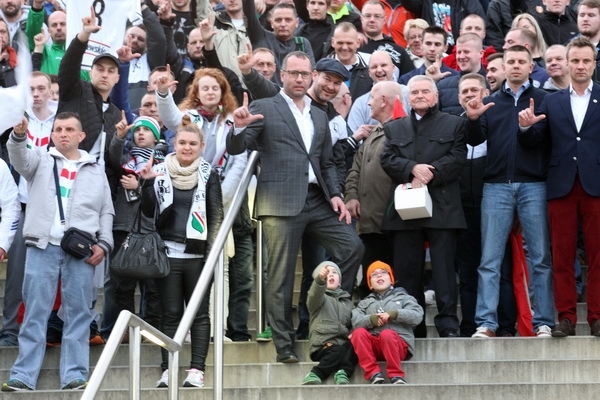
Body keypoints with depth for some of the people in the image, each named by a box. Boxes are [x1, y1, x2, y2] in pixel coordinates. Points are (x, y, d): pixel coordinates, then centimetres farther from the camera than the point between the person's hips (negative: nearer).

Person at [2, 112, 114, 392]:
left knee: (78, 314, 0)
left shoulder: (96, 171, 18)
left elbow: (107, 212, 16)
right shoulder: (41, 162, 15)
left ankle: (75, 376, 1)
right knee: (35, 313, -2)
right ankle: (23, 376, -3)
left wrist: (103, 244, 1)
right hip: (43, 246, -1)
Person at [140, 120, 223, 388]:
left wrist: (212, 252, -6)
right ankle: (168, 369, 5)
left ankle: (197, 369, 1)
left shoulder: (209, 175, 5)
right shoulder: (160, 172, 7)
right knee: (170, 313, 3)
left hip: (198, 255, -1)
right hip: (168, 253, 1)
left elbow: (216, 215, 3)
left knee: (199, 313, 0)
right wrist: (148, 183, -11)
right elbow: (149, 212, 4)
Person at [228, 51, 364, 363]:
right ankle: (284, 345, 1)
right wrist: (240, 127, -25)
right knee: (281, 274, -4)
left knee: (352, 247, -5)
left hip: (316, 200, 5)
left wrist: (335, 194, 7)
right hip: (281, 201, -5)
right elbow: (235, 149, -3)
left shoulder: (319, 116, 20)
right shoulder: (264, 109, 4)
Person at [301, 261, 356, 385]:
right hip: (323, 346, -4)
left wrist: (352, 335, 1)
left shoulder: (347, 301, 29)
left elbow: (352, 323, 26)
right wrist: (320, 279, -36)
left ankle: (343, 372, -36)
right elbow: (315, 294, -13)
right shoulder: (320, 297, 12)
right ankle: (314, 375, -33)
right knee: (338, 351, -35)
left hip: (343, 343, 4)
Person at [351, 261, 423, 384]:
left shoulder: (403, 297, 21)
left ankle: (396, 375, -29)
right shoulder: (365, 302, 26)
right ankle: (373, 373, -30)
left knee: (387, 334, -36)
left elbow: (417, 315, 0)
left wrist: (393, 314, -12)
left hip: (398, 344, -2)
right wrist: (372, 319, -15)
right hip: (374, 346, 2)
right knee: (358, 332, -28)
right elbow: (355, 321, 5)